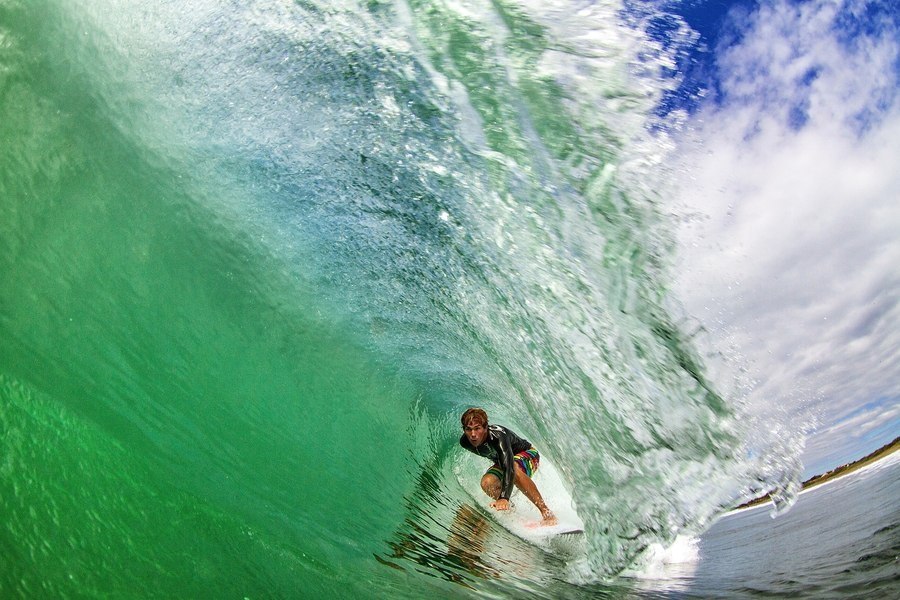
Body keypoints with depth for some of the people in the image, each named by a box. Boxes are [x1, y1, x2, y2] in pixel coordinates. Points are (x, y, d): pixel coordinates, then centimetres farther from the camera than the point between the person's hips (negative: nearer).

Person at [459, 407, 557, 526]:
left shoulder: (498, 435, -40)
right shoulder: (465, 442, -21)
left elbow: (509, 467, -51)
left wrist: (504, 498, -63)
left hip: (528, 455, -6)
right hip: (501, 461, 6)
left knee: (514, 469, -40)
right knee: (487, 483, -25)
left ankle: (547, 513, -34)